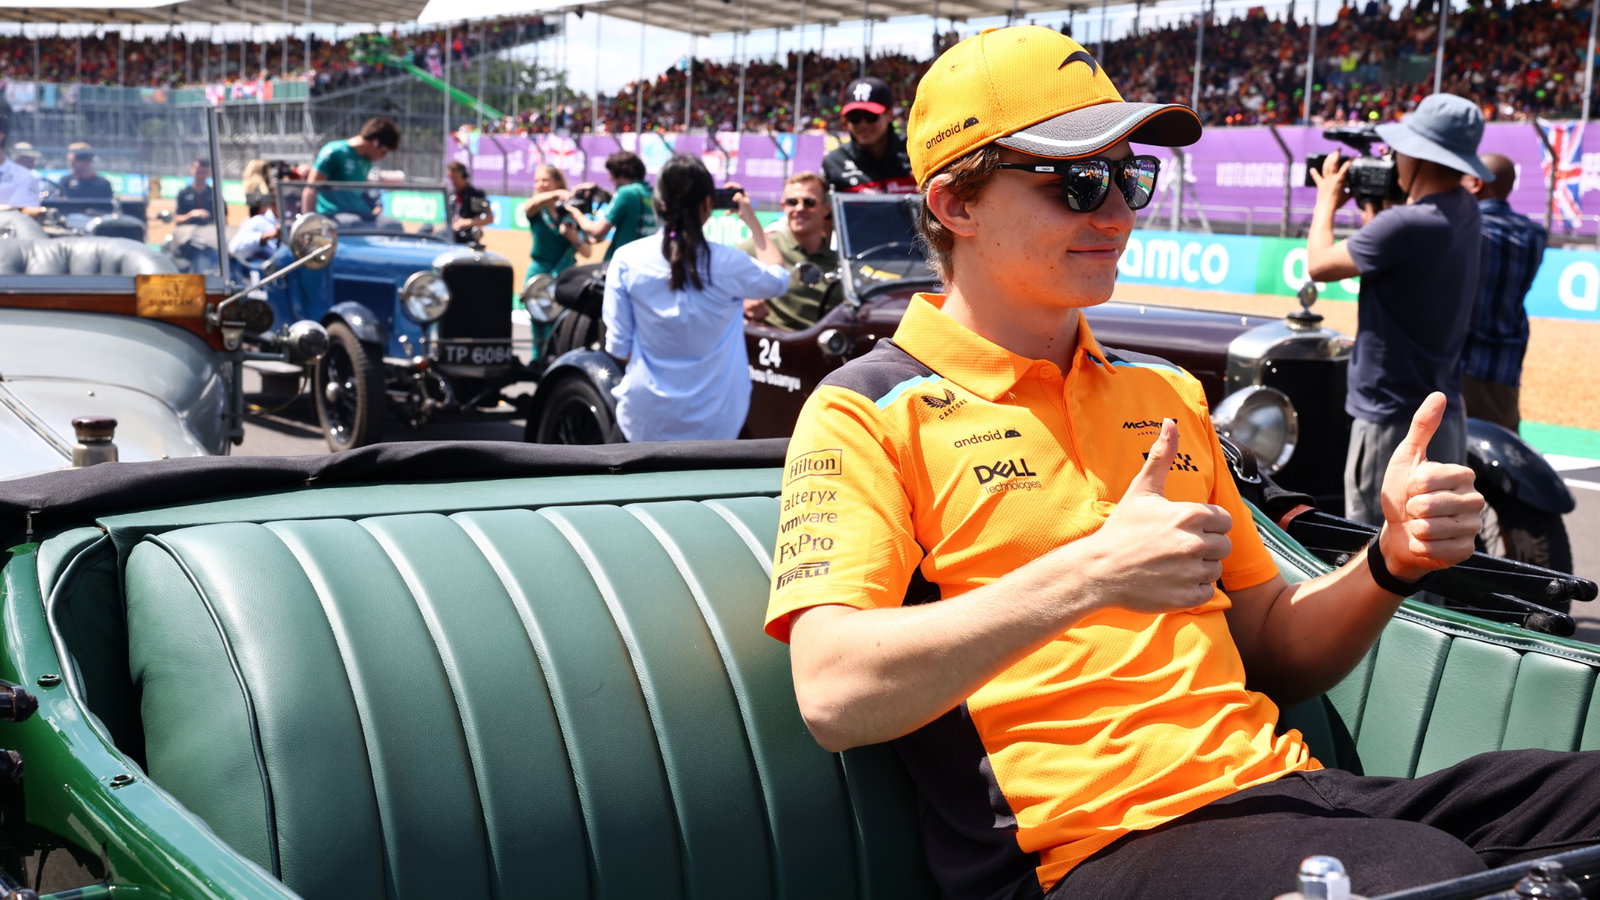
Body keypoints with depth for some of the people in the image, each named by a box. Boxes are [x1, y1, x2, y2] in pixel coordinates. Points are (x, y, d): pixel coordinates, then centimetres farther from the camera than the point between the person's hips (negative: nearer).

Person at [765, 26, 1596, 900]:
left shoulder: (1167, 393, 21)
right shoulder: (867, 411, 0)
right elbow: (834, 695, -15)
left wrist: (1392, 560, 2)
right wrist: (1085, 576, -25)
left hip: (1278, 789, 7)